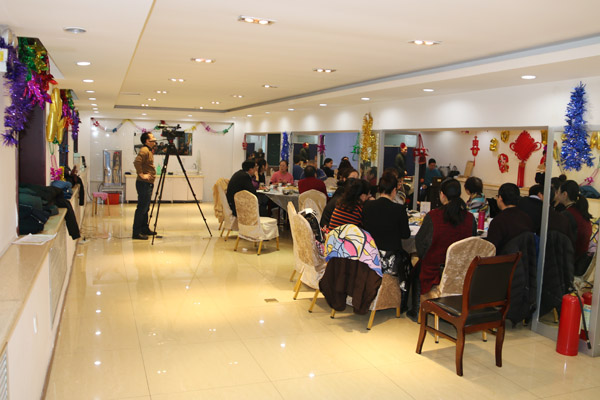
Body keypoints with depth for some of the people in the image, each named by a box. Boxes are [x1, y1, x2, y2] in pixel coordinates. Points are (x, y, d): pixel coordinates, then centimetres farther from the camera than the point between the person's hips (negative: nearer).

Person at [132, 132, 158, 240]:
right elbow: (136, 162, -29)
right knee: (141, 208, -9)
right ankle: (136, 232, -6)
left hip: (148, 183, 10)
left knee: (145, 208, 15)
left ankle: (144, 229, 24)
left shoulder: (149, 150, 16)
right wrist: (141, 174, -23)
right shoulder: (144, 151, -15)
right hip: (144, 183, -10)